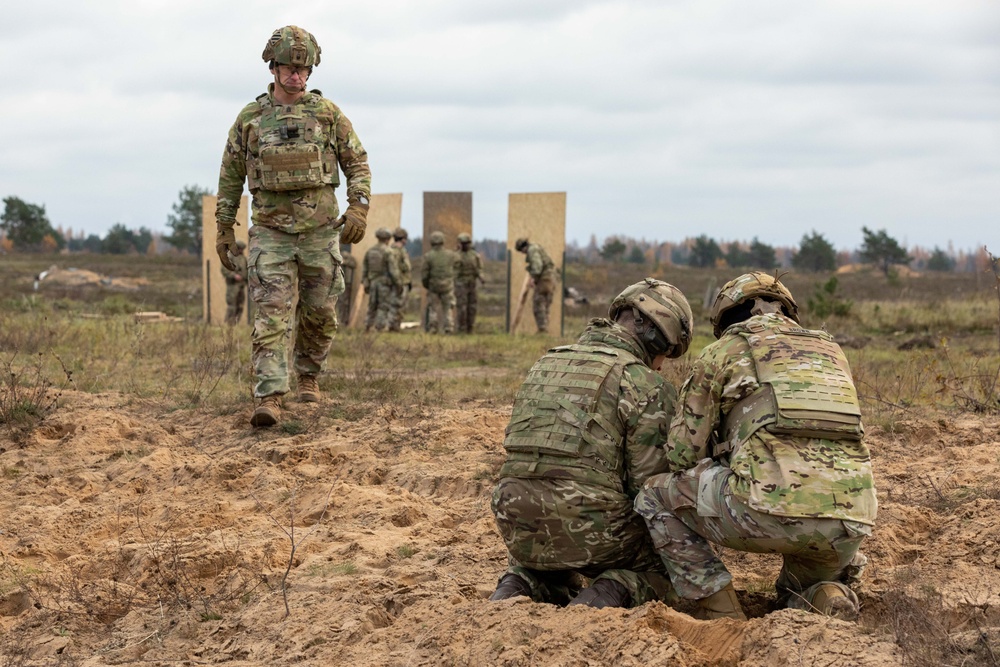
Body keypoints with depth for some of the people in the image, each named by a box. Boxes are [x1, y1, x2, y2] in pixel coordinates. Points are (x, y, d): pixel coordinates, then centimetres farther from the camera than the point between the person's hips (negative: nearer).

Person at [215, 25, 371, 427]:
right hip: (271, 232, -1)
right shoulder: (250, 118, 3)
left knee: (320, 314, 9)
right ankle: (269, 399, -19)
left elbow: (357, 163, 6)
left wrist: (358, 208, -8)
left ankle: (309, 375, 33)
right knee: (271, 317, -11)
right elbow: (231, 175, 10)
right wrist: (224, 228, 9)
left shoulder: (328, 114, 2)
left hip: (320, 231, 1)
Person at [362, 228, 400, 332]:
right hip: (386, 283, -6)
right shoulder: (388, 252, -14)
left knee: (373, 305, 15)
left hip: (373, 282, 6)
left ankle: (367, 327, 11)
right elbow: (393, 269, -17)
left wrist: (365, 284, 14)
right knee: (384, 307, -1)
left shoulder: (370, 251, 5)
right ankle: (379, 328, -7)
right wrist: (397, 283, -8)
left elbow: (364, 268, 9)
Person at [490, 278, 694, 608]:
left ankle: (516, 591, 5)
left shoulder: (546, 364, 18)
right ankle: (605, 599, -9)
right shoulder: (646, 384, -4)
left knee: (549, 573, 38)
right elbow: (649, 479, -7)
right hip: (590, 526, -6)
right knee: (665, 568, 20)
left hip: (517, 528, 6)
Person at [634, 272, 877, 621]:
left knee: (654, 498, 19)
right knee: (797, 599, 37)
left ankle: (722, 613, 8)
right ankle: (827, 596, 2)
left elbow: (683, 453, 13)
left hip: (772, 506, -5)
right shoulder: (831, 352, 29)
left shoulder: (721, 352, 15)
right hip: (850, 522, 5)